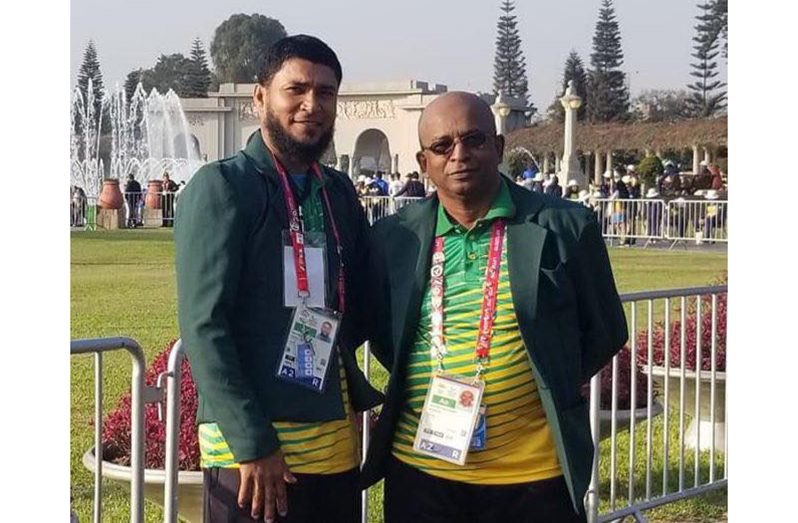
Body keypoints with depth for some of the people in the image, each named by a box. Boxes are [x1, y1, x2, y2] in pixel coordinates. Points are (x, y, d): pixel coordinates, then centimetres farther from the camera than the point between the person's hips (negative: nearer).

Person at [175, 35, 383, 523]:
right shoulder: (221, 186, -7)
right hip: (252, 447, -6)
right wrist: (251, 442, -17)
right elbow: (203, 324, -13)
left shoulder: (340, 193, 12)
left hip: (336, 443, 6)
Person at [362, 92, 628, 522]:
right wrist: (434, 391, 5)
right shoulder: (392, 237, 2)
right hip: (419, 469, 2)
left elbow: (605, 333, 6)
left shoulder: (566, 227, -4)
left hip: (534, 474, -2)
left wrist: (551, 388, 3)